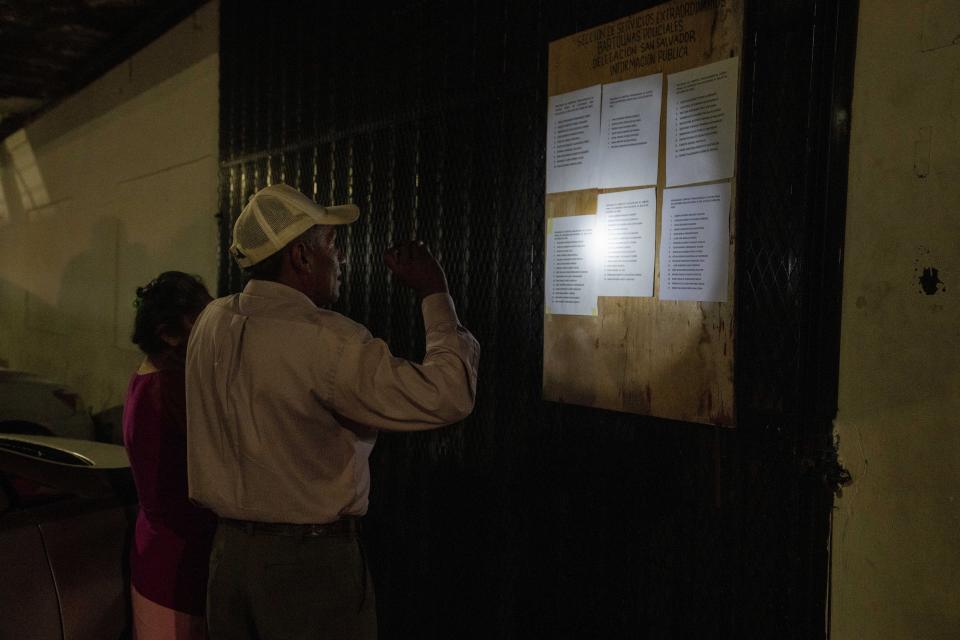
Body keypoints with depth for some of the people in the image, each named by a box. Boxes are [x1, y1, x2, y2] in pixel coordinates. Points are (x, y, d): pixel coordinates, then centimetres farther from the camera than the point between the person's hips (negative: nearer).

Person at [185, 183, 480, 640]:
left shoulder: (212, 322, 0)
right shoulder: (326, 342, -23)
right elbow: (447, 397, -25)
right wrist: (435, 294, -14)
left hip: (230, 549, 7)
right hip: (311, 559, -7)